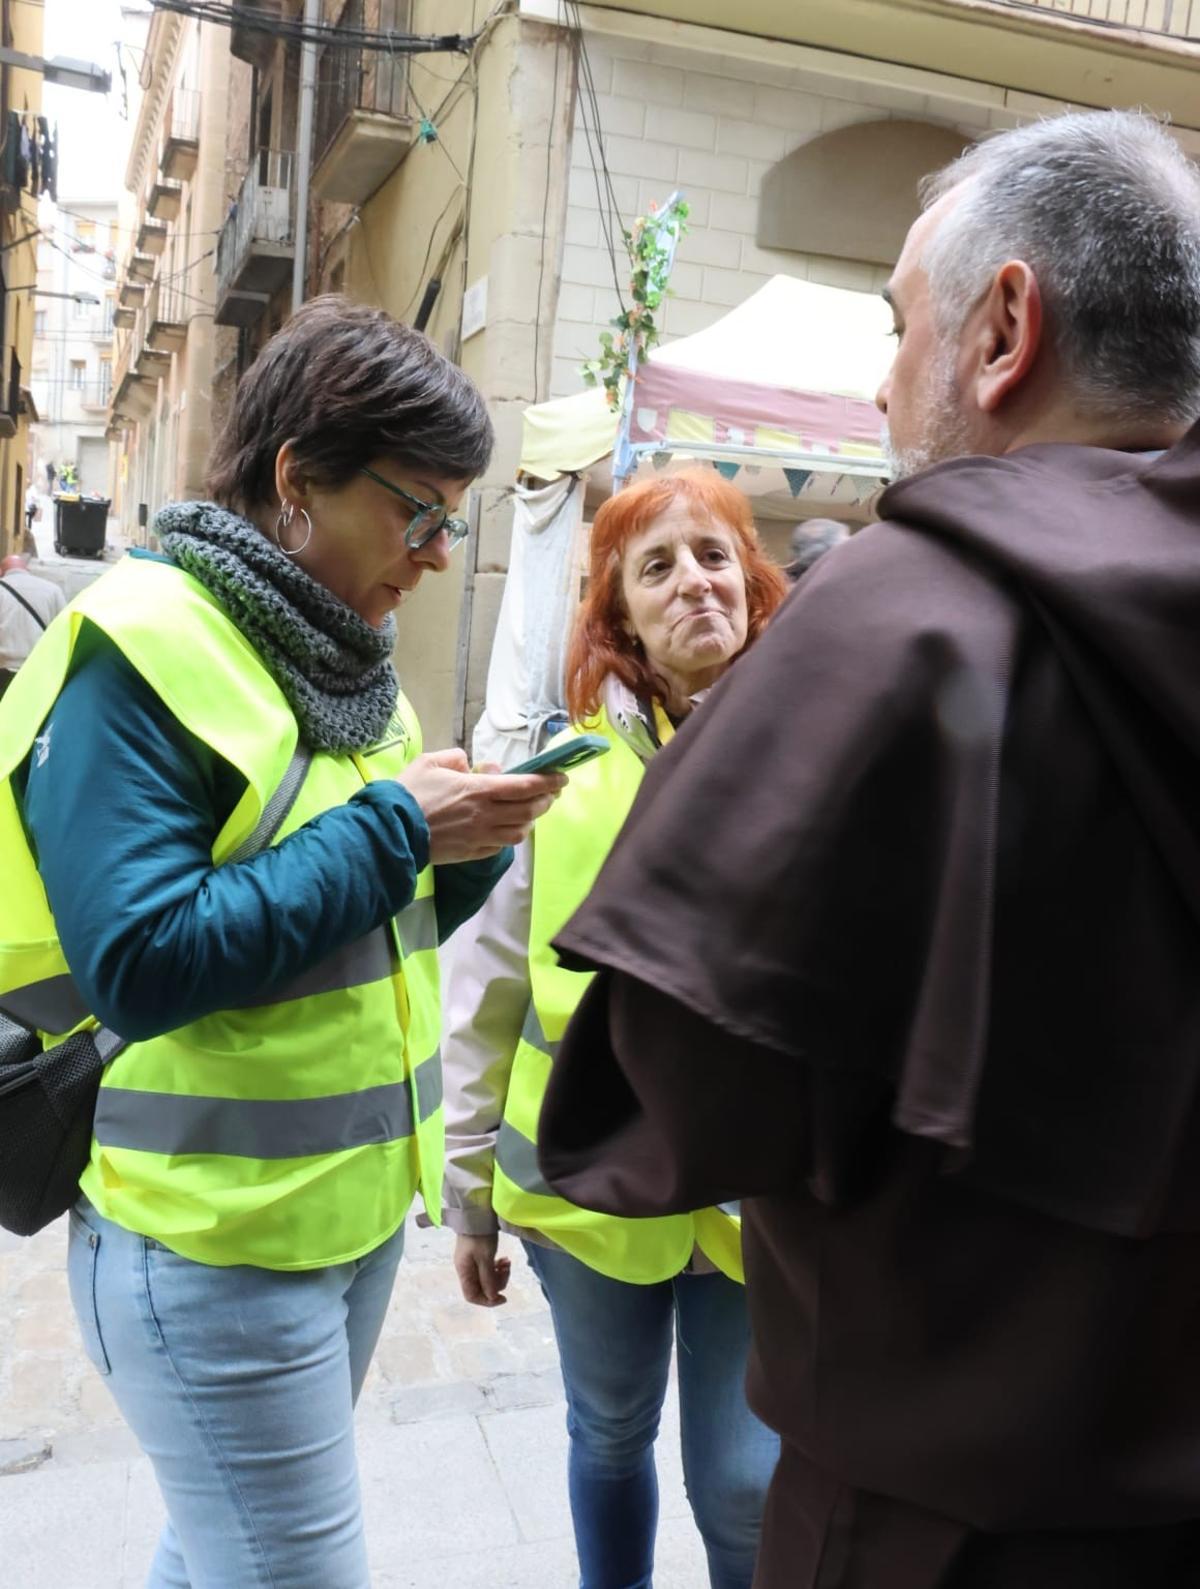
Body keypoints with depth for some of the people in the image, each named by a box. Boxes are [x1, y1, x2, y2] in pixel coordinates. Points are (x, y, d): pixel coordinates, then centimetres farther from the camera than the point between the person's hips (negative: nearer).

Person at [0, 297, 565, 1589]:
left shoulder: (340, 650, 8)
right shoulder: (141, 650, -16)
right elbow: (142, 964, -24)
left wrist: (465, 846, -6)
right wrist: (391, 826, -22)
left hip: (357, 1201, 8)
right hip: (212, 1240, -7)